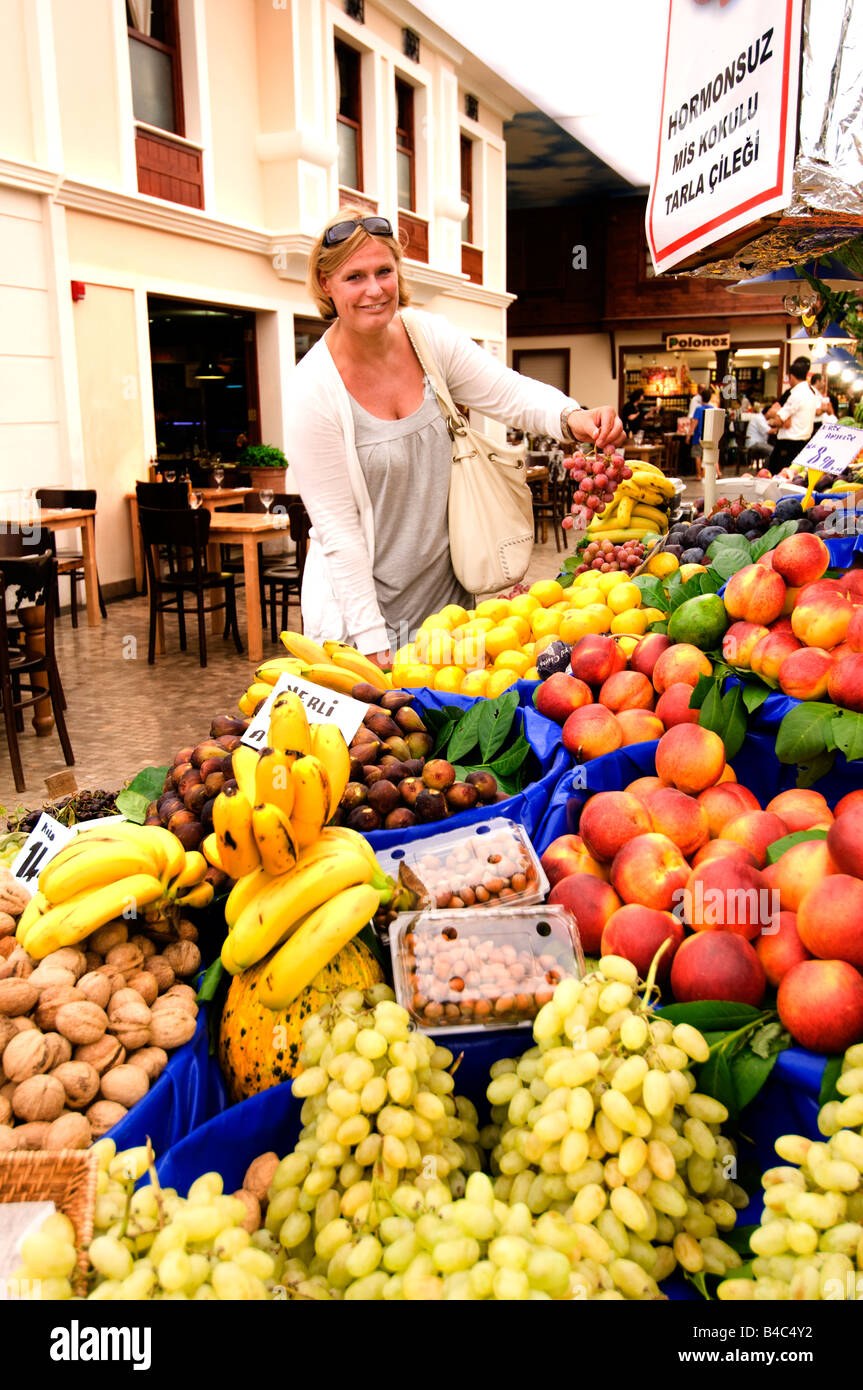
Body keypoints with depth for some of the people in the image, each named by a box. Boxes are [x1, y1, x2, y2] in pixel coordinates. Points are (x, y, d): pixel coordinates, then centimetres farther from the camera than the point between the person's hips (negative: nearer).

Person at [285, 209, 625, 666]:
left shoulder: (429, 337, -4)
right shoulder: (313, 391, -17)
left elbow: (509, 392, -5)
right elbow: (337, 526, -16)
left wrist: (572, 417, -29)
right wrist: (371, 640, -18)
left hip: (445, 594, 5)